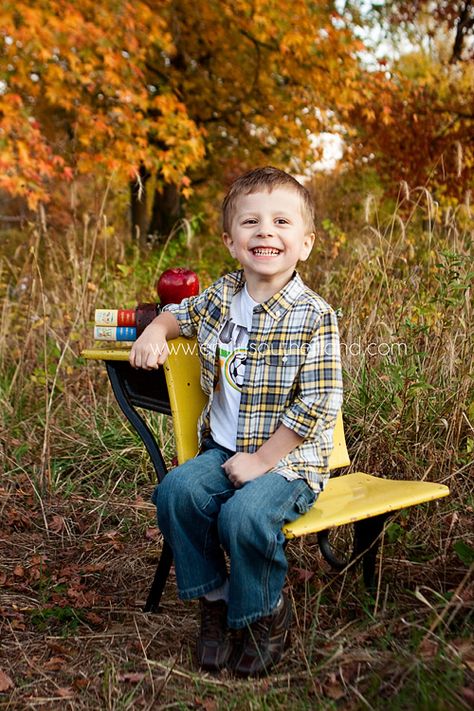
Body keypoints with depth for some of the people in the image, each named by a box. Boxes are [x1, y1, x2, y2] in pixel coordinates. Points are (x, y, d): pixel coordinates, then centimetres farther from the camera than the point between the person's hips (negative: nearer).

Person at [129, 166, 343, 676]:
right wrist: (155, 333, 4)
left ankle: (265, 614, 2)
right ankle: (213, 597, 3)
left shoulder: (313, 316, -14)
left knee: (244, 514, -30)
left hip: (289, 460, -5)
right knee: (176, 491, -21)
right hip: (224, 448, 5)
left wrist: (261, 461, -17)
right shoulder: (220, 296, 4)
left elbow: (319, 404, -17)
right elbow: (180, 313, 27)